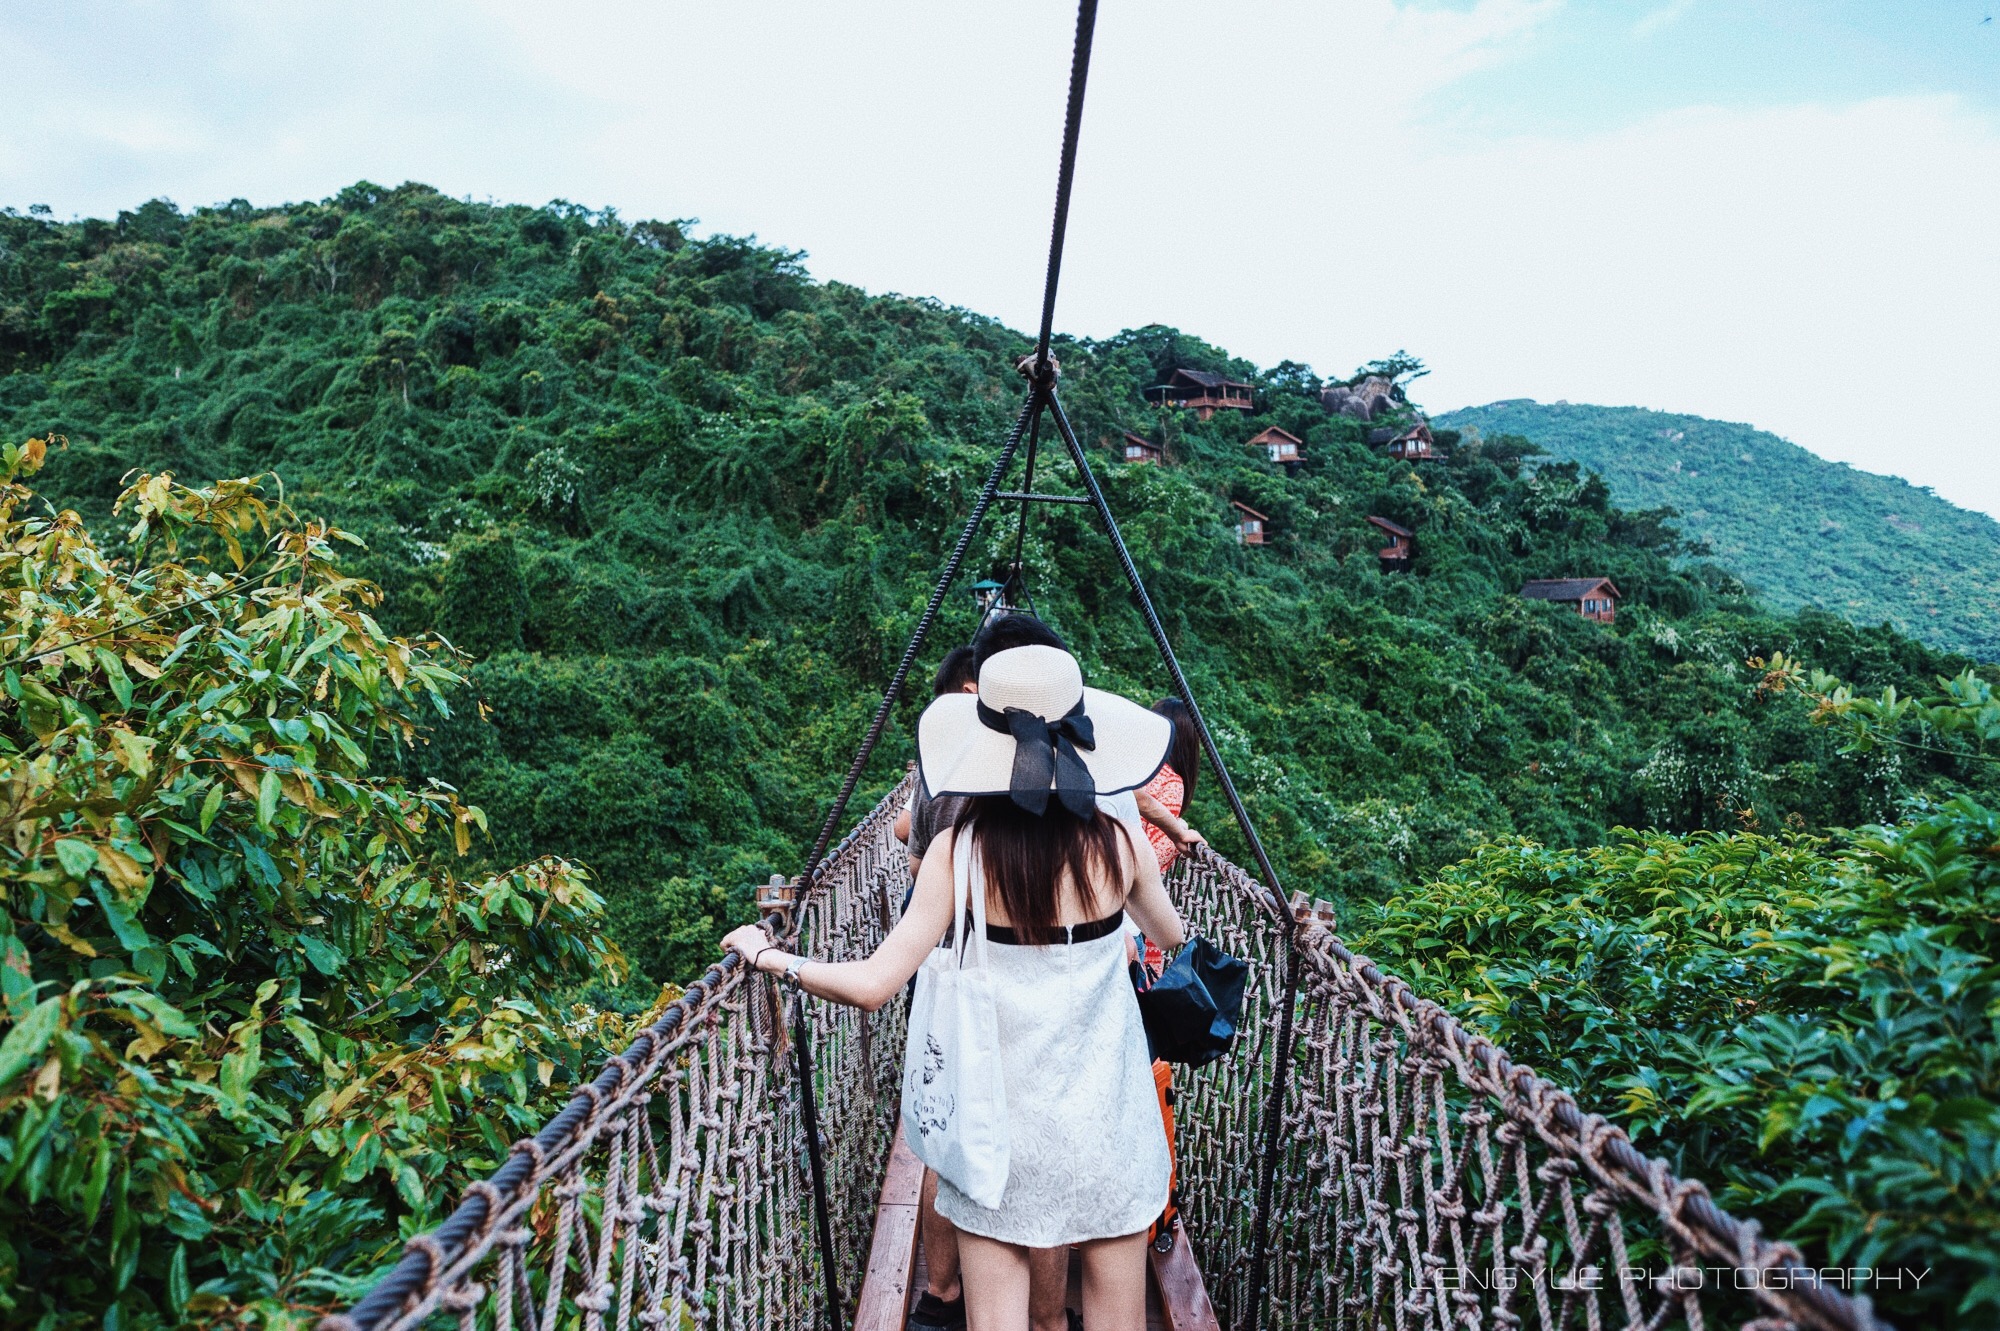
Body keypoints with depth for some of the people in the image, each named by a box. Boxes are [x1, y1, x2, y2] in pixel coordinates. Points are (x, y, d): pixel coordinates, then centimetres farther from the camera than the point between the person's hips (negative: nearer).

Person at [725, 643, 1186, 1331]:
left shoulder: (958, 850, -15)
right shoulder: (1118, 844, -10)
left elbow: (871, 984, -16)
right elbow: (1171, 935, 11)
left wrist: (769, 956, 0)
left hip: (1000, 1130, -1)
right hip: (1107, 1129, 1)